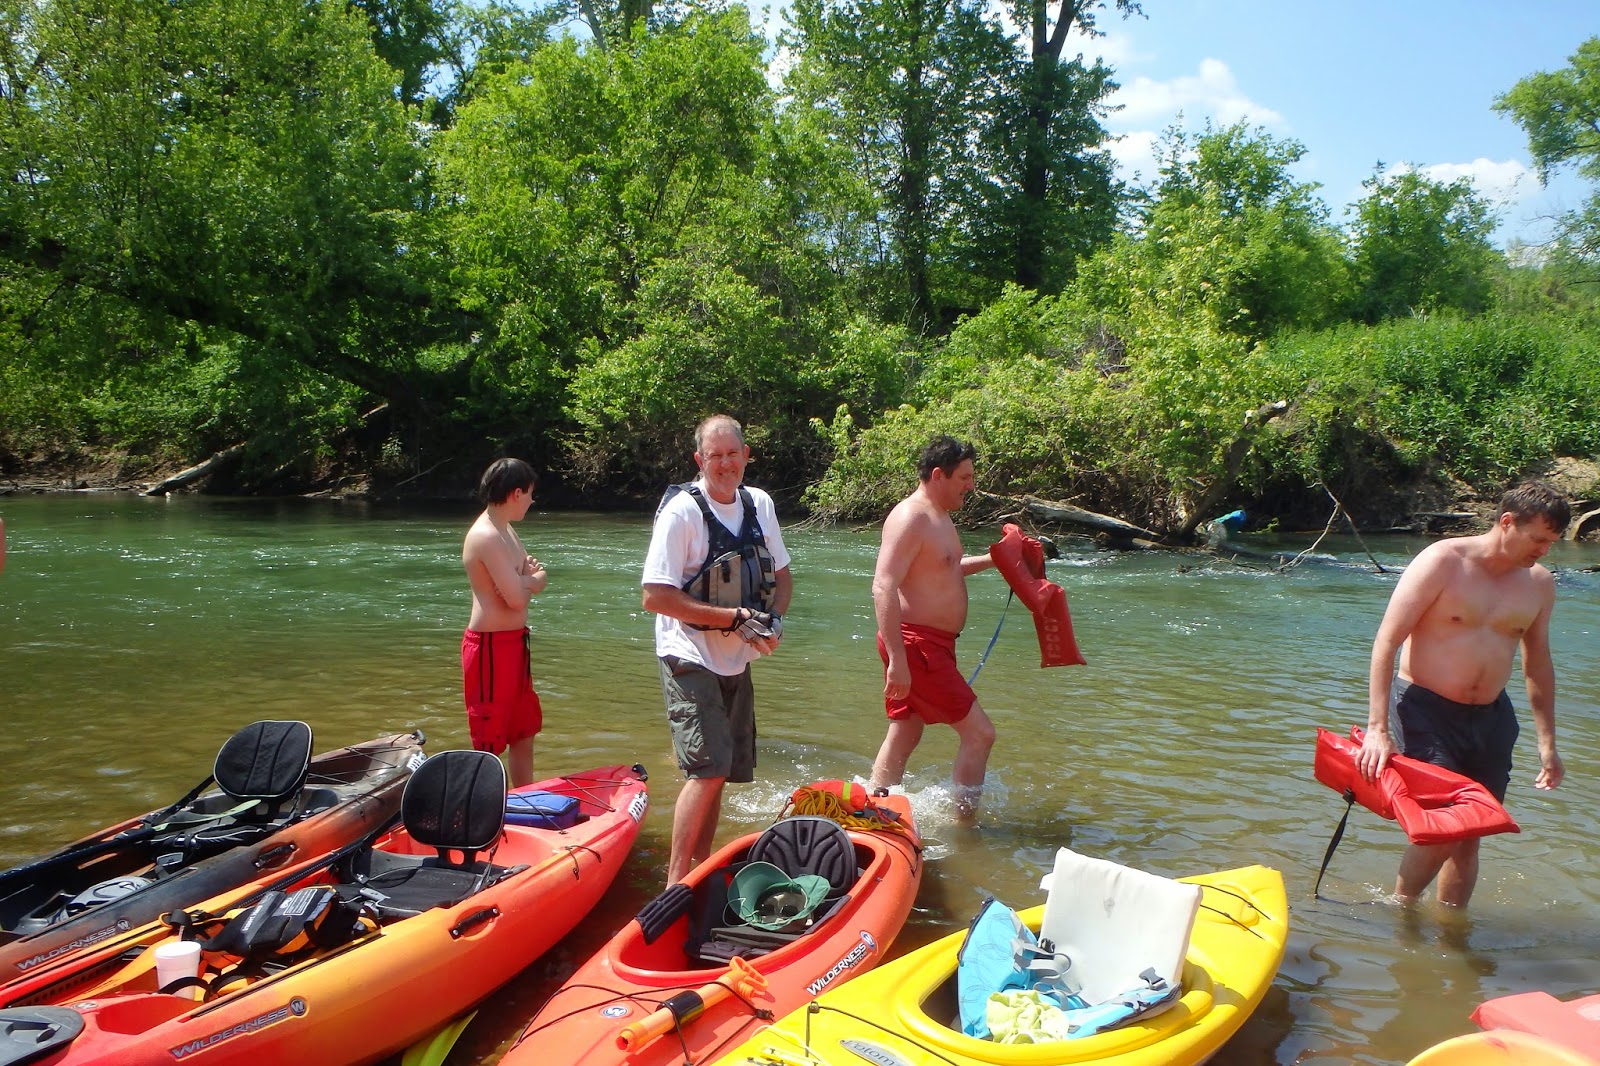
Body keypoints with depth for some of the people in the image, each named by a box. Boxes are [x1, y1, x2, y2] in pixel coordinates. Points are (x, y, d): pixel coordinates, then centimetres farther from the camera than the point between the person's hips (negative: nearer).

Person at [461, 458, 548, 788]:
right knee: (490, 743, -2)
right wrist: (531, 578, -3)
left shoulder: (504, 530, 12)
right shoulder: (487, 537, -19)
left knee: (524, 734, 19)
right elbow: (516, 597, -24)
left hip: (514, 641, 10)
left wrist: (525, 576, -9)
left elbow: (538, 580, 14)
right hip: (491, 646, -10)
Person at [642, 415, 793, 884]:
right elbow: (655, 596, -20)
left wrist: (774, 620, -6)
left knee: (721, 771, 12)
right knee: (708, 768, -16)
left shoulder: (759, 504, 5)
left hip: (736, 661, 7)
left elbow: (781, 576, 15)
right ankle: (676, 882, -8)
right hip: (690, 659, -7)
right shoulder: (681, 511, -15)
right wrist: (734, 617, -22)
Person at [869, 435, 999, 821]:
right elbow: (883, 587, -26)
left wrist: (991, 560, 22)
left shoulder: (938, 516, 15)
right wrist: (897, 658, -31)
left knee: (904, 736, 16)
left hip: (932, 644, 10)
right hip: (916, 645, -10)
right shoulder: (911, 517, -17)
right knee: (979, 733, -5)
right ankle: (965, 824, 5)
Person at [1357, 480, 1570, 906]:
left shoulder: (1539, 583, 6)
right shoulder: (1443, 562, -12)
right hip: (1428, 711, -6)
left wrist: (1547, 743, 15)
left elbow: (1538, 663, 18)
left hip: (1491, 718, 6)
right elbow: (1386, 642, -15)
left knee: (1469, 838, 9)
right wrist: (1377, 728, -21)